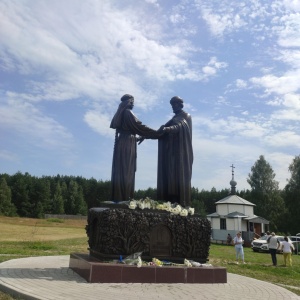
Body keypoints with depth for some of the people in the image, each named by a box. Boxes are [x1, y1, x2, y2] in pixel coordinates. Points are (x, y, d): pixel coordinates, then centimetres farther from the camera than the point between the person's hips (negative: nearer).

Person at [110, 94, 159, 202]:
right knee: (126, 171, -8)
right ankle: (124, 198, -7)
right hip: (127, 145, -9)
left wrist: (136, 138, 36)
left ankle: (118, 197, 10)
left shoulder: (121, 113, 17)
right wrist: (157, 133, -9)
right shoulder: (127, 112, -10)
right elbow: (139, 126, -14)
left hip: (123, 143, 9)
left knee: (121, 170, 8)